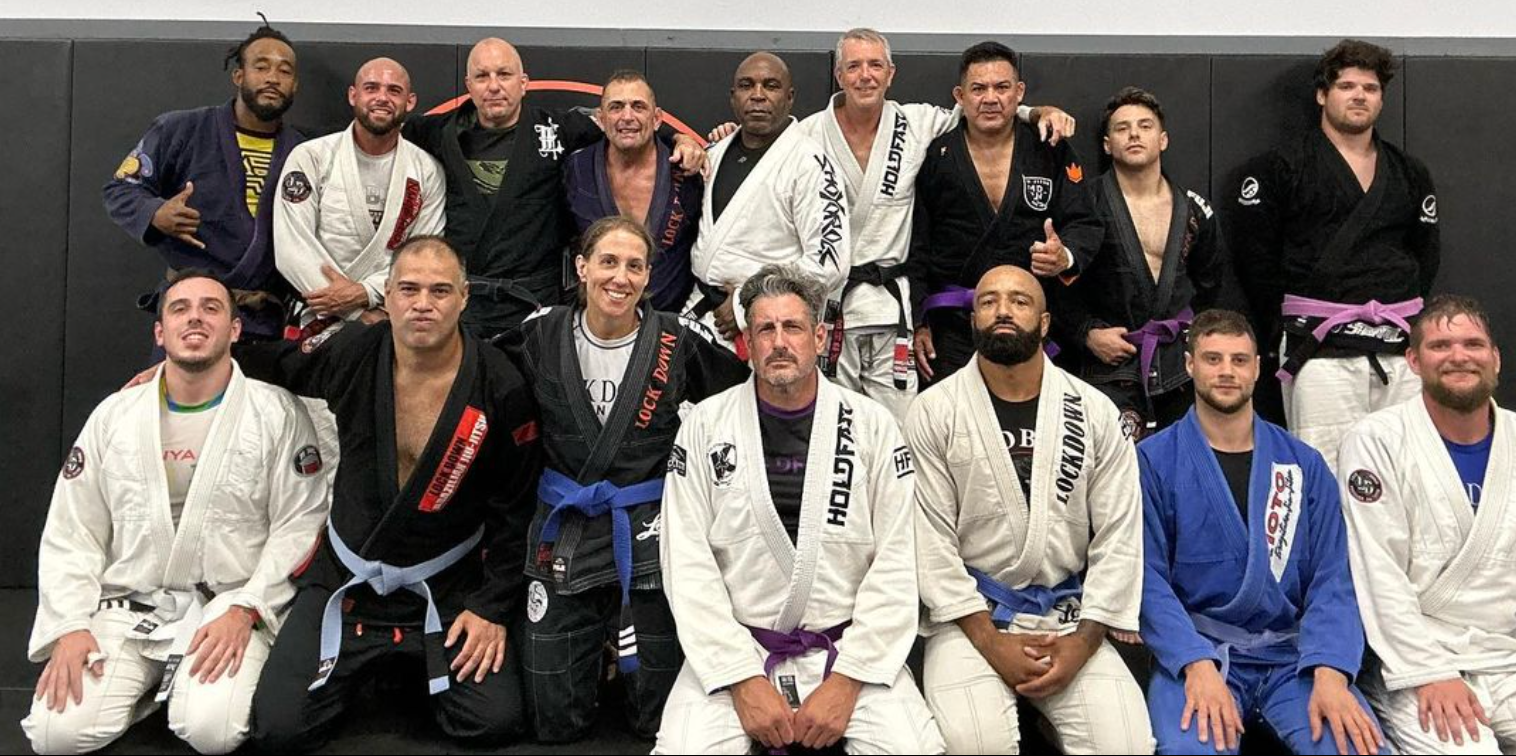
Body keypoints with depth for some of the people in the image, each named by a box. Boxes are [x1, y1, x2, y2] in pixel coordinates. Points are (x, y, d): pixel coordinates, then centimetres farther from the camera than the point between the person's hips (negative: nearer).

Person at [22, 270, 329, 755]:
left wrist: (244, 610, -16)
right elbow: (71, 534, 8)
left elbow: (299, 526, -6)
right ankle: (155, 682, 11)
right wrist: (69, 627, -5)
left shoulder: (278, 414, -3)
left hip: (228, 608, -2)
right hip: (128, 608, 3)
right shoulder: (114, 416, 8)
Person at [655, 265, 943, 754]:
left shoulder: (873, 425, 1)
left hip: (847, 646, 0)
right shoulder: (705, 425, 1)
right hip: (735, 647, 0)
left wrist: (846, 681, -11)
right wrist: (744, 679, -13)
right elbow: (687, 563, -4)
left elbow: (896, 562, -3)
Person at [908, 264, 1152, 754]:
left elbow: (1119, 537, 2)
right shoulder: (934, 411, -2)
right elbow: (930, 537, -7)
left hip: (1068, 615, 3)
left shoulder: (1095, 412, 4)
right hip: (970, 615, -2)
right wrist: (990, 641, -13)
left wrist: (1083, 640, -9)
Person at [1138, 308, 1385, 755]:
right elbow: (1148, 576, -5)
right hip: (1193, 651, -3)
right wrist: (1197, 664, -20)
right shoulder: (1154, 460, 1)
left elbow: (1331, 578, 3)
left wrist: (1330, 672, -14)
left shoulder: (1305, 464, 9)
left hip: (1293, 652, 3)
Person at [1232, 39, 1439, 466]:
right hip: (1321, 351, -5)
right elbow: (1254, 254, 0)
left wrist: (1405, 316, 10)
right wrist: (1286, 328, -1)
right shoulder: (1281, 168, 3)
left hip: (1400, 350, 5)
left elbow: (1427, 254, 23)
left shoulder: (1410, 174, 18)